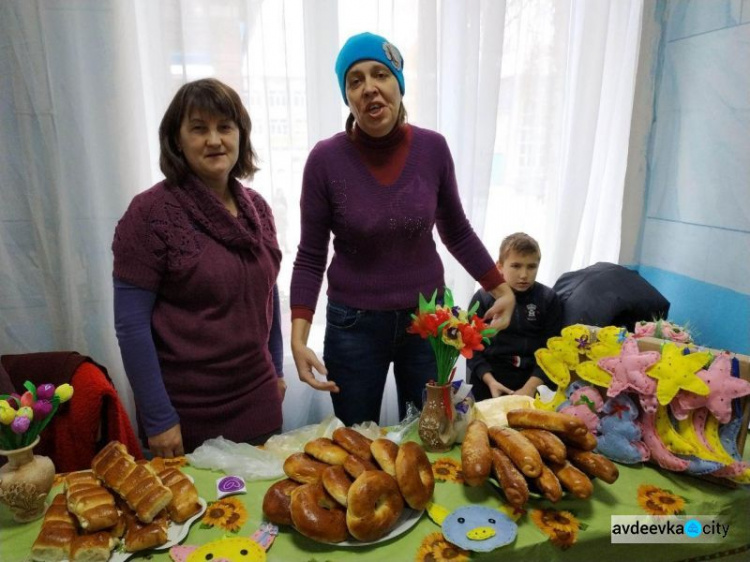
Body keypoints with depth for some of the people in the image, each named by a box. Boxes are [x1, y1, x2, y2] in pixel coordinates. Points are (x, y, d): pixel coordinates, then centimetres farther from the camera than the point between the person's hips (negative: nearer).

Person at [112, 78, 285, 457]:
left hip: (258, 400, 5)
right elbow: (130, 323, -14)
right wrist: (158, 419, -14)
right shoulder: (151, 212, -14)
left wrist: (276, 369, 12)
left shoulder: (256, 208, 2)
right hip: (186, 412, -5)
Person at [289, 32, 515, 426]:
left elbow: (456, 231, 6)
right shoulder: (326, 159, -13)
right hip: (353, 325, -1)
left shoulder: (432, 148, -7)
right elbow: (310, 257, -7)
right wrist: (298, 337, -17)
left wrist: (501, 289, 4)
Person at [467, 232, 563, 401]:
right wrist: (490, 381, -13)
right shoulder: (483, 298, 0)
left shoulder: (548, 299, 1)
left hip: (535, 381, 1)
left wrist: (531, 387, -14)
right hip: (488, 381, 0)